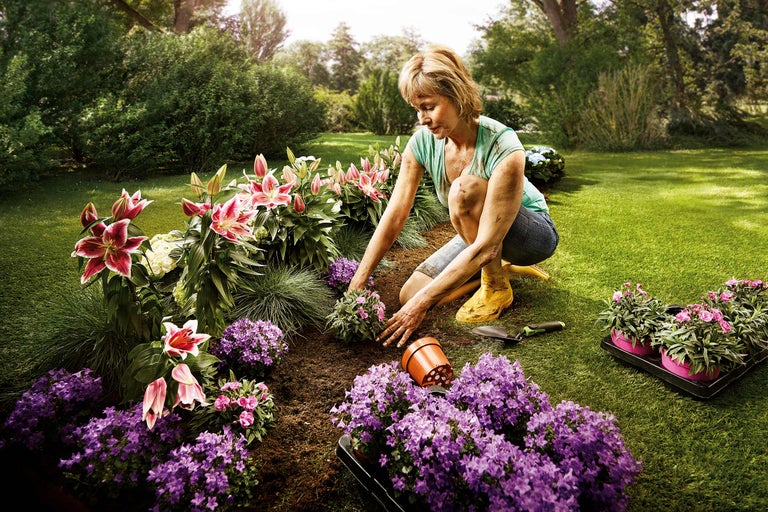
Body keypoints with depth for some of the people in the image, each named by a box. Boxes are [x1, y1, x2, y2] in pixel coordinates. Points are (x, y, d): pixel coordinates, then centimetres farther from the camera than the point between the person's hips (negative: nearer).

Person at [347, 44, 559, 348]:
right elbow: (394, 216, -16)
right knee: (410, 295, -11)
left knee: (465, 188, -34)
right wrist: (356, 286, -20)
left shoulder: (503, 149, -33)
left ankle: (497, 286, -12)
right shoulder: (423, 141, -16)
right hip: (477, 234, 6)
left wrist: (422, 302, -37)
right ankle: (500, 267, 9)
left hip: (534, 233, -6)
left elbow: (485, 246, -36)